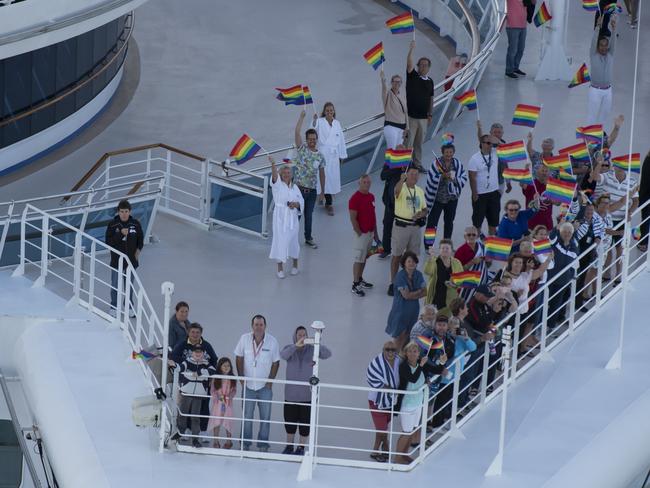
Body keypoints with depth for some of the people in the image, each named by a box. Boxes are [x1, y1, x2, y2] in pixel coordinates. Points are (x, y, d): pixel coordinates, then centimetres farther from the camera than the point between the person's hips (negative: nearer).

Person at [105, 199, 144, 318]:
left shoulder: (135, 224, -2)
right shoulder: (112, 224, -9)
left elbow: (140, 239, 10)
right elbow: (108, 241, -12)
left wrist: (138, 249, -5)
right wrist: (120, 234, -23)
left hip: (131, 260, 2)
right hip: (116, 260, -2)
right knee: (115, 286, 5)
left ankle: (129, 308, 26)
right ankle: (114, 308, 18)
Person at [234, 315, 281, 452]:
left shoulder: (272, 341, -7)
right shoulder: (245, 339, -5)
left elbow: (276, 362, 1)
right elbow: (239, 358, 4)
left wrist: (270, 380, -4)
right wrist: (241, 378, 0)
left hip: (265, 386, -1)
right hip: (248, 385, 1)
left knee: (265, 416, 2)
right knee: (247, 416, 6)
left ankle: (263, 444, 11)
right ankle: (245, 443, 16)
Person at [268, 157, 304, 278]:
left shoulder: (295, 187, 7)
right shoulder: (277, 185, -6)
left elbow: (302, 202, 10)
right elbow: (274, 175, -27)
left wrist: (296, 204, -14)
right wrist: (273, 165, -46)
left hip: (292, 217, 3)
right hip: (280, 217, -3)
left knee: (293, 240, 11)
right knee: (280, 240, -3)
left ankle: (295, 265, 31)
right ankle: (280, 268, 8)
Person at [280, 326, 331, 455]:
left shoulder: (312, 349, -1)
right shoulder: (290, 348, 1)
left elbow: (328, 354, -13)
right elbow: (283, 355, -21)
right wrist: (296, 345, -37)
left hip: (307, 393, -1)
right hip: (291, 393, 1)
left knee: (305, 422, 0)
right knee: (289, 420, 9)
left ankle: (301, 447, 11)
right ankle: (289, 446, 24)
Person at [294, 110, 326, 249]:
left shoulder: (320, 156, 5)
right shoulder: (302, 149, -3)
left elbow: (322, 174, 12)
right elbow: (296, 133, -15)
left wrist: (322, 191, 14)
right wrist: (301, 117, -18)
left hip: (312, 190, 3)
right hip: (299, 188, -3)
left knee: (308, 215, 13)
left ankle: (309, 238, 27)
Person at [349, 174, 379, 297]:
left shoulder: (371, 196, 7)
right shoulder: (355, 198, -17)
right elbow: (353, 219, -18)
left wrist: (375, 232, 17)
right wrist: (359, 233, -16)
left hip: (370, 233, 8)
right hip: (361, 234, -8)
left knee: (364, 258, 17)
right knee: (359, 259, -3)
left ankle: (360, 279, 30)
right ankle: (355, 285, 2)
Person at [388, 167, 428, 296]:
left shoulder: (420, 191, 9)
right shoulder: (402, 188, -11)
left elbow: (425, 210, 14)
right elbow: (397, 191, -38)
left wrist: (420, 214, -10)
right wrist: (402, 179, -59)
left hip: (415, 226, 5)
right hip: (401, 226, -5)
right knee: (397, 256, 2)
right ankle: (393, 283, 8)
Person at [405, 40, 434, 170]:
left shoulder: (430, 81, 12)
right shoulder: (412, 76, 0)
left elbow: (431, 99, 15)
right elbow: (409, 64, -18)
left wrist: (430, 114, 13)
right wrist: (411, 49, -26)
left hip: (423, 118, 4)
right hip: (411, 116, -4)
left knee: (419, 143, 11)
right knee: (408, 142, -4)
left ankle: (417, 163, 20)